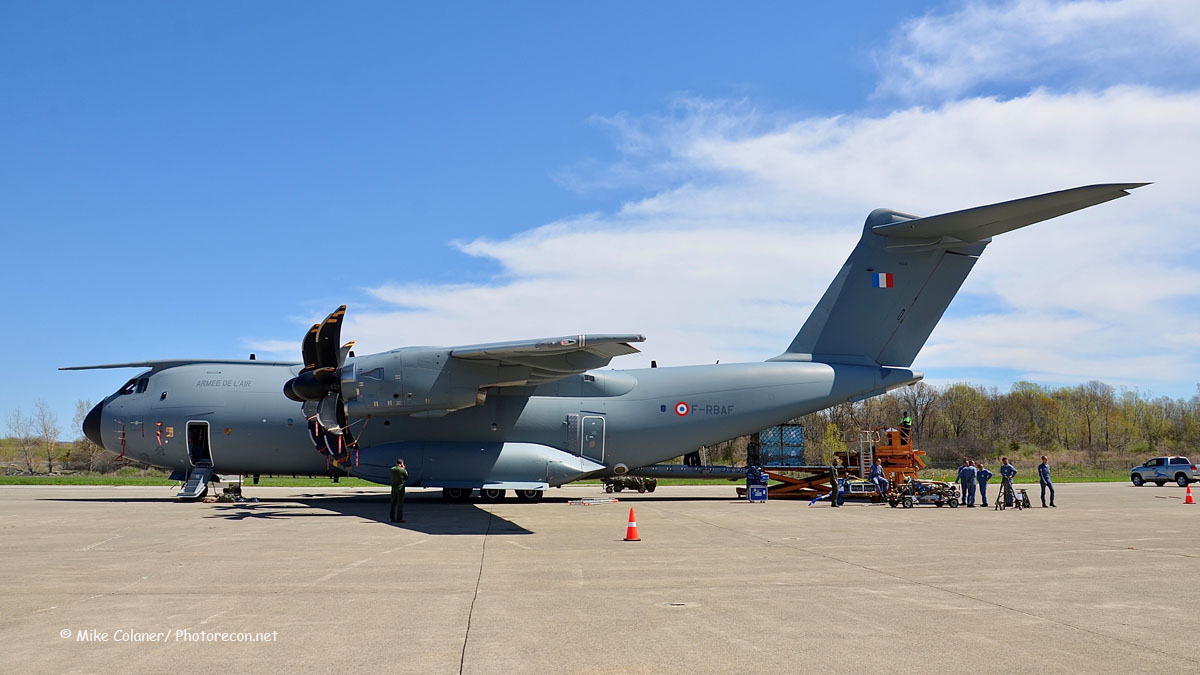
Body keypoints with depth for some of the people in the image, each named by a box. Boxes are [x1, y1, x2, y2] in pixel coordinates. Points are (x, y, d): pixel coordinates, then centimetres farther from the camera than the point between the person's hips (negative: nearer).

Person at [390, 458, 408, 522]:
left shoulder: (392, 469, 1)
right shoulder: (402, 470, -12)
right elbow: (406, 478, 0)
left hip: (393, 488, 5)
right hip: (400, 488, -5)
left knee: (393, 503, 12)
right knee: (400, 503, -2)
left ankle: (393, 518, 16)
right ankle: (399, 518, -6)